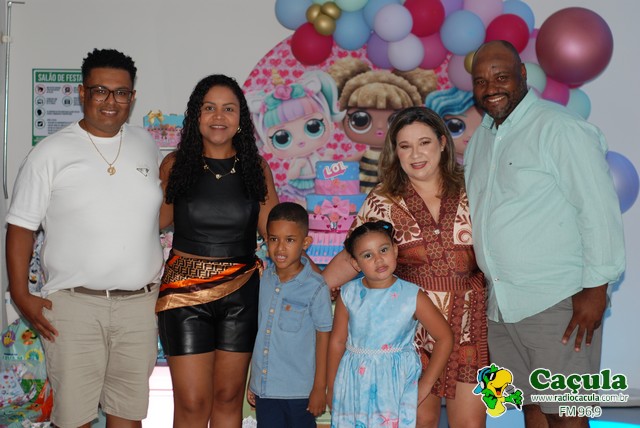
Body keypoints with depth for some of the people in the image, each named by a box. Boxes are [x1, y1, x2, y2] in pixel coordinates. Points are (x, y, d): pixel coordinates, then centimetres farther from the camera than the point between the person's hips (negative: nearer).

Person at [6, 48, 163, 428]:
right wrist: (21, 296, -8)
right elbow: (21, 227, -1)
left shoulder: (147, 145, 10)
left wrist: (165, 283, 16)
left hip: (140, 301, 3)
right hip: (74, 303, -3)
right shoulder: (52, 153, -2)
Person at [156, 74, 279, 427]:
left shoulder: (256, 167, 4)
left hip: (241, 293, 2)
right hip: (186, 292, -1)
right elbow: (157, 220, 7)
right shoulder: (176, 164, 2)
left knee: (228, 396, 12)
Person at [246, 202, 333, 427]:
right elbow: (259, 331, 8)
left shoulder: (316, 288, -13)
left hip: (299, 391, -4)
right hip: (264, 387, 4)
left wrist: (320, 388, -4)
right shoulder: (263, 279, 0)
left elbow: (323, 337, -7)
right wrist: (252, 382, 12)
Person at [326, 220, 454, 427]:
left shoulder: (412, 296, -8)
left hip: (396, 384, -2)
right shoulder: (348, 295, -3)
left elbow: (444, 337, -4)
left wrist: (425, 384, -3)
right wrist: (332, 387, 9)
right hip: (354, 384, 2)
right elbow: (337, 342, 4)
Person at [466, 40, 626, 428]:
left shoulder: (559, 128, -12)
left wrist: (595, 289, -17)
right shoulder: (481, 138, 13)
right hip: (501, 306, 7)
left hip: (558, 304, -7)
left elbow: (600, 209, -15)